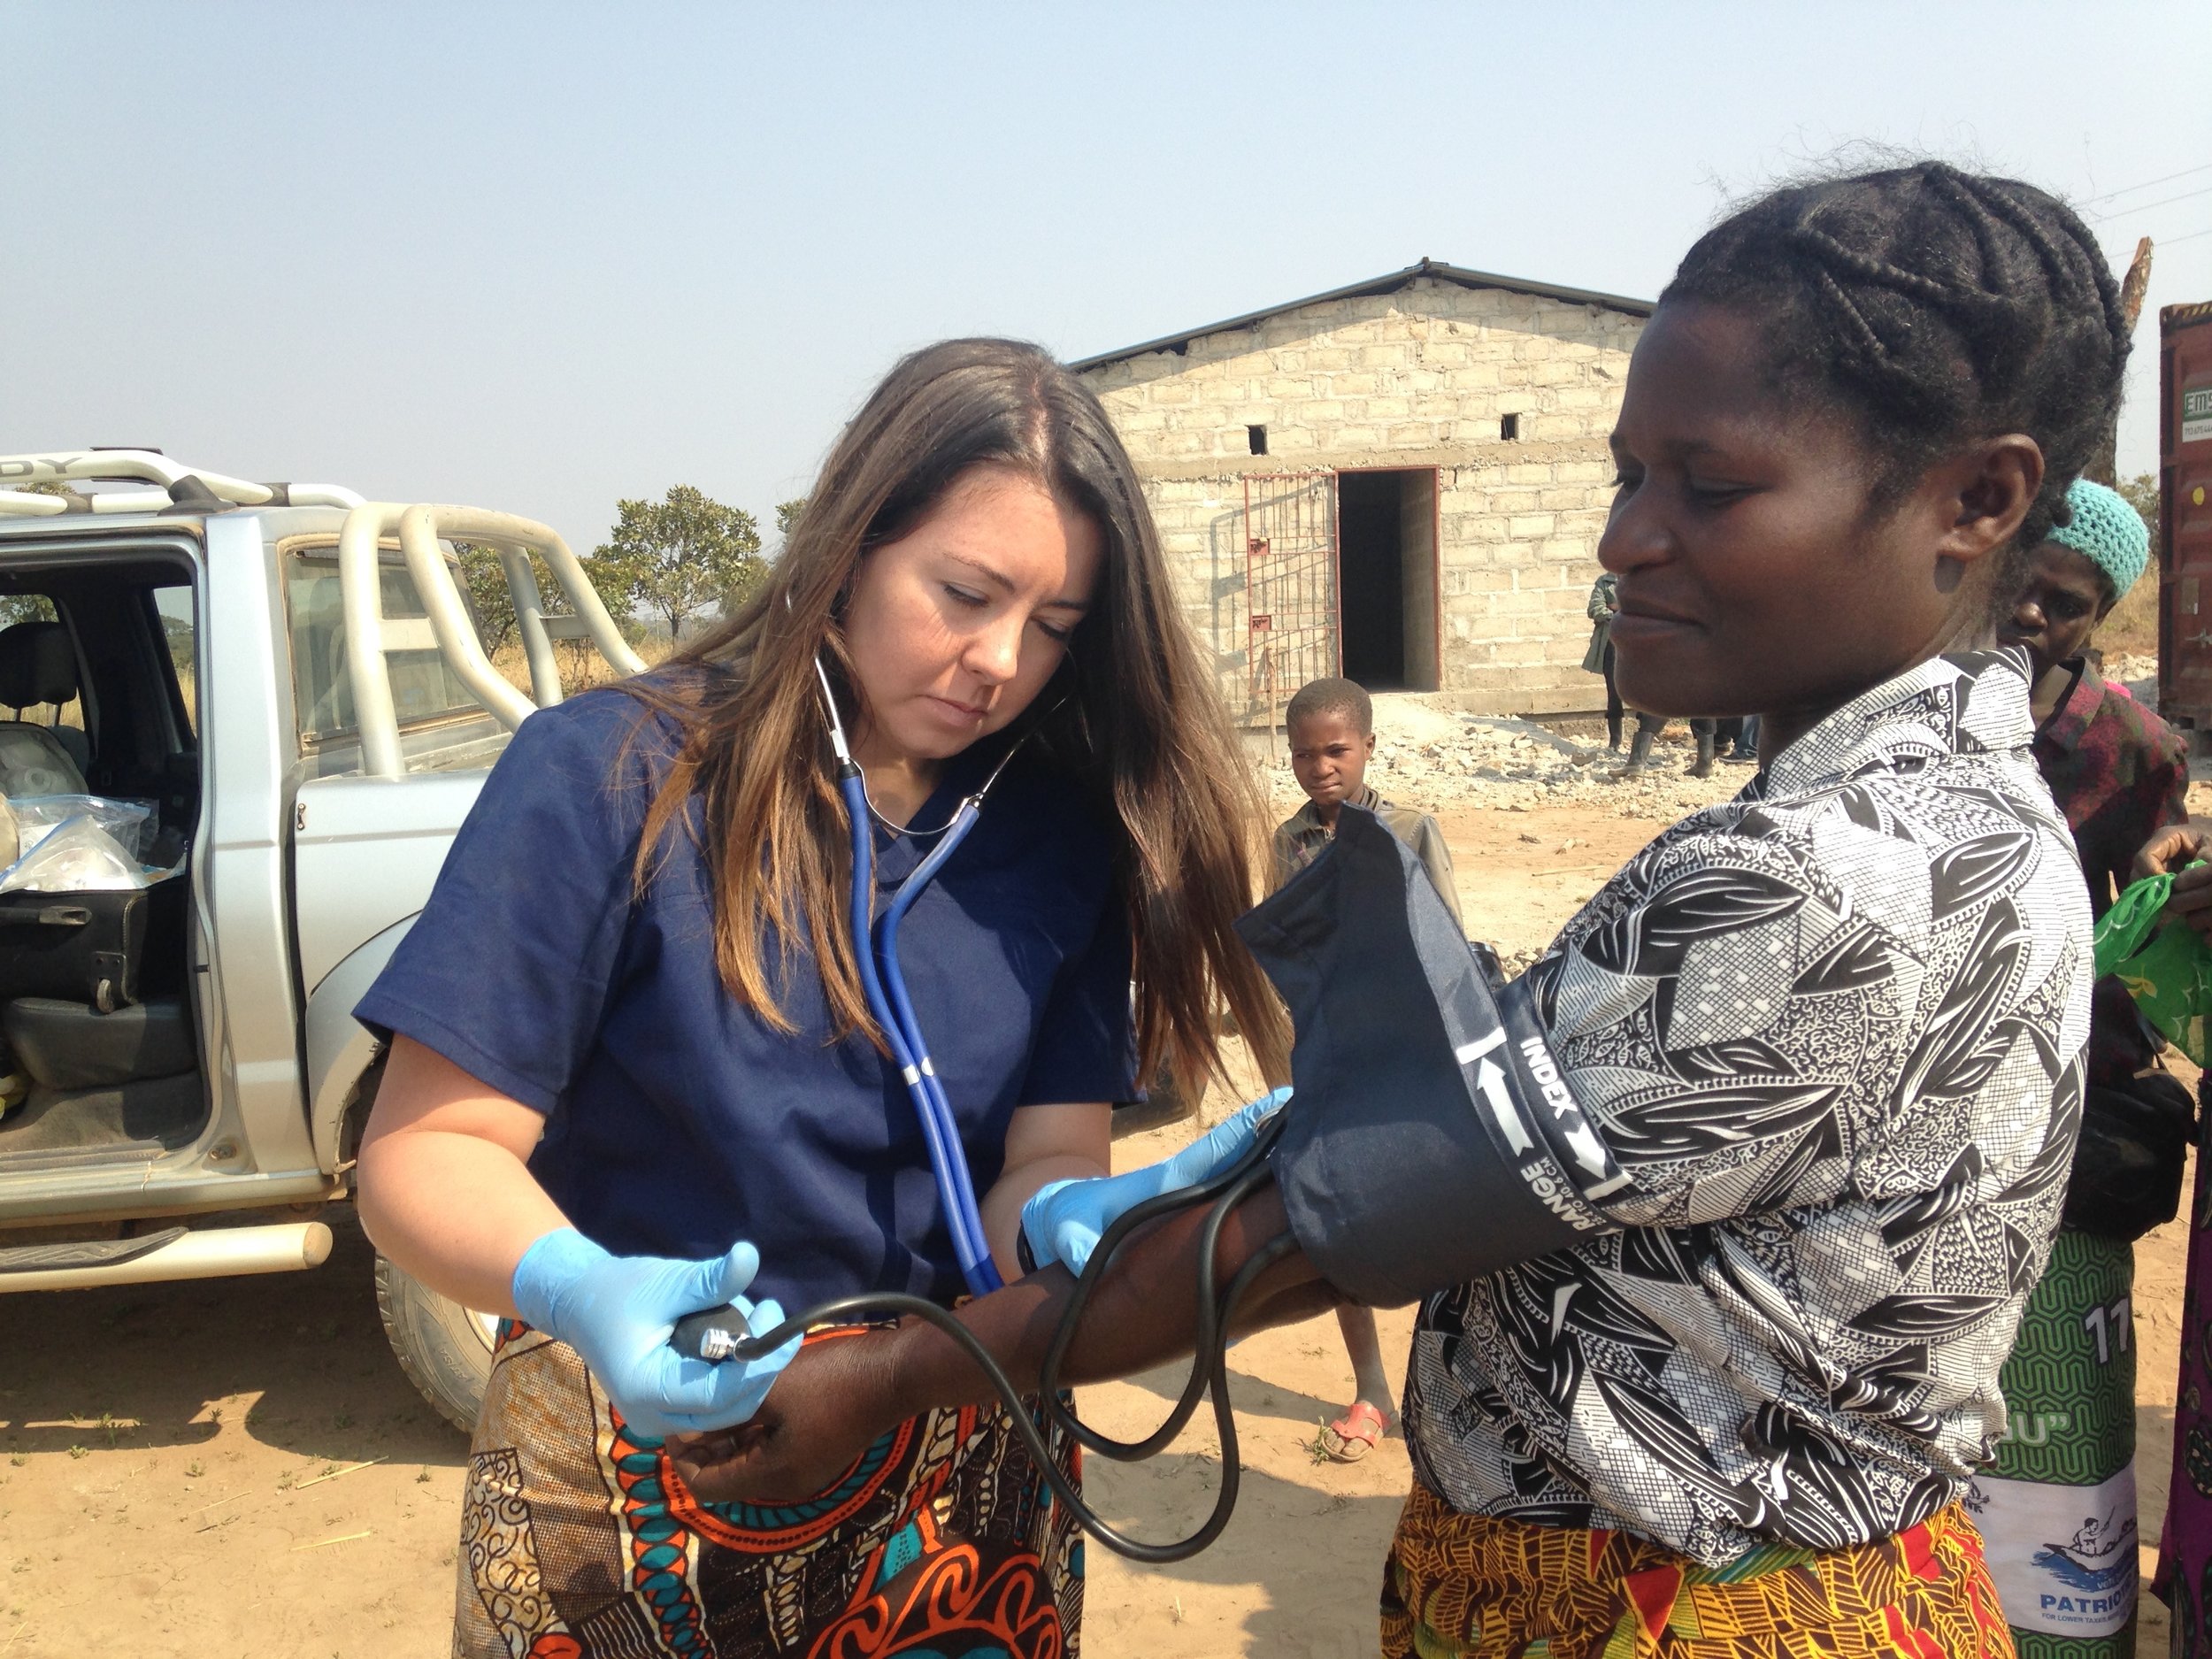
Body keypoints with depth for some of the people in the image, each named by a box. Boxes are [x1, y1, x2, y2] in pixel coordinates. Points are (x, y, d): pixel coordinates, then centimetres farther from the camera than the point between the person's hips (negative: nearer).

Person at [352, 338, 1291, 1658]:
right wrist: (576, 1289, -36)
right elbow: (427, 1149, -16)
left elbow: (1055, 1151, -7)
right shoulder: (611, 782, -16)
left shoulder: (1062, 834, -5)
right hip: (634, 1476, -3)